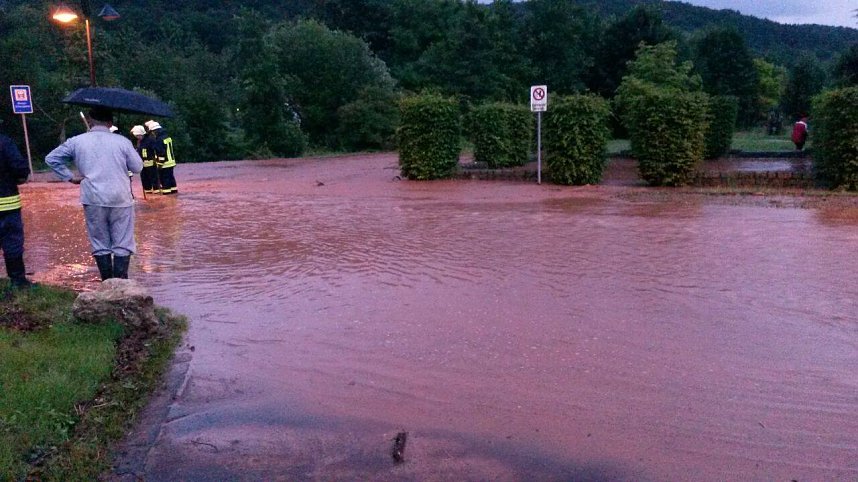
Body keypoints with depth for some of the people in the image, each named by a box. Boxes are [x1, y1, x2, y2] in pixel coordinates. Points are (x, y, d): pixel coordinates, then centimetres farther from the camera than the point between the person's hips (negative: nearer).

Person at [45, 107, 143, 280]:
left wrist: (70, 177, 9)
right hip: (120, 200, -1)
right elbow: (137, 167, 3)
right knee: (122, 244, 4)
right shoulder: (122, 141, -2)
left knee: (100, 245, 11)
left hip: (93, 200, 2)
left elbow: (51, 158, 8)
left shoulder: (76, 141, 4)